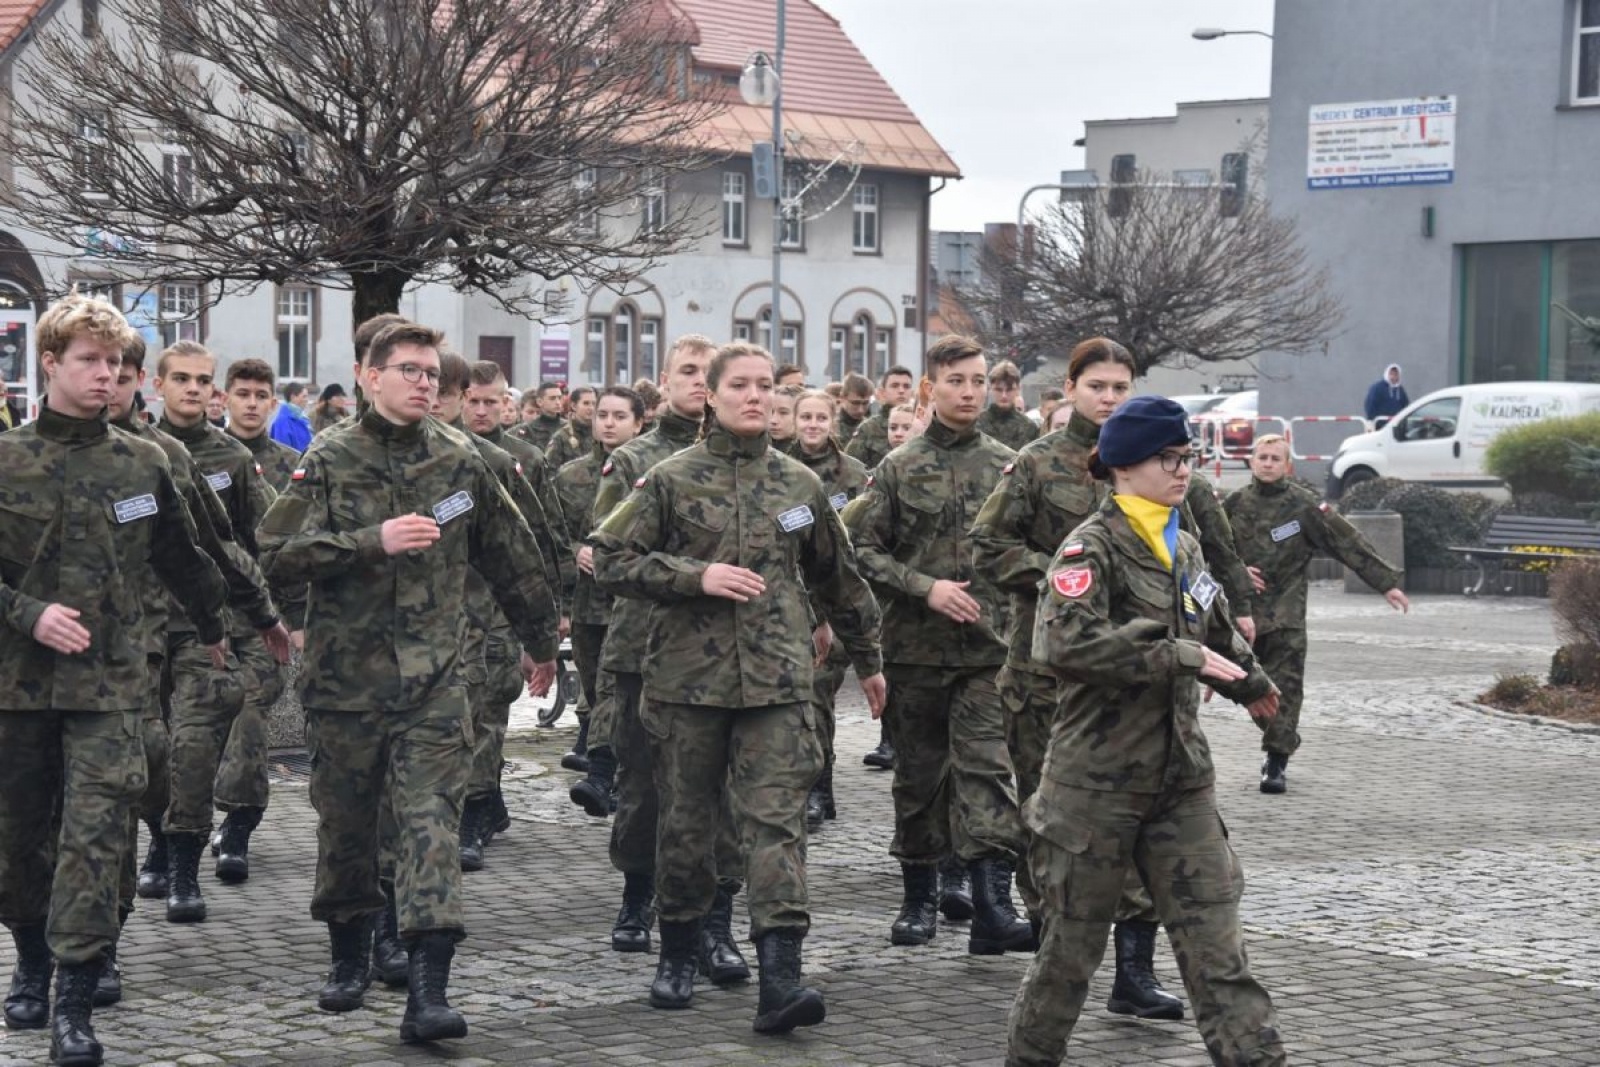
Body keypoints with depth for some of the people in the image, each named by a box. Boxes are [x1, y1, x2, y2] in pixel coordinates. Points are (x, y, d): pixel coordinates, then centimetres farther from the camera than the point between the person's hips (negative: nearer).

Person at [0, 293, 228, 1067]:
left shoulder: (142, 464, 3)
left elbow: (179, 558, 16)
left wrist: (213, 628, 27)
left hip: (109, 679, 0)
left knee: (95, 835, -10)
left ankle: (74, 1004, -8)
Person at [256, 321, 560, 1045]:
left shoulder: (460, 463, 7)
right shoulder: (329, 461, 0)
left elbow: (510, 559, 17)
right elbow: (279, 556, -10)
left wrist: (542, 641, 24)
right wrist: (373, 542, -19)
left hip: (433, 679, 0)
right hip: (345, 673, 0)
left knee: (431, 821, -11)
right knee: (345, 822, 12)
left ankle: (428, 991, -15)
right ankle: (350, 958, 33)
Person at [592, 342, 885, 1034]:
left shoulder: (799, 486, 9)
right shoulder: (671, 480, 2)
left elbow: (838, 580, 20)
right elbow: (612, 560, -2)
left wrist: (867, 660, 26)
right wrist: (696, 576, -13)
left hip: (776, 683, 1)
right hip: (688, 678, -1)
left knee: (776, 821, -9)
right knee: (686, 821, 9)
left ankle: (779, 979, -16)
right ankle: (677, 956, 27)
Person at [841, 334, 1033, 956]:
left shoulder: (1008, 465, 6)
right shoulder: (900, 467, 2)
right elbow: (862, 549, -1)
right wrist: (925, 587, -12)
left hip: (988, 647, 0)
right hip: (915, 645, 0)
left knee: (986, 769, -10)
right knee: (918, 772, 9)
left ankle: (992, 910, -17)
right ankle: (920, 898, 22)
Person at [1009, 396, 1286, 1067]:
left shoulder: (1184, 549, 12)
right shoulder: (1093, 546, -12)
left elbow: (1215, 629, 31)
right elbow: (1065, 641, -29)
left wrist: (1250, 682, 47)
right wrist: (1179, 656, -26)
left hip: (1181, 778, 6)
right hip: (1098, 780, -6)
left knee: (1215, 941, 0)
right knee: (1073, 942, 7)